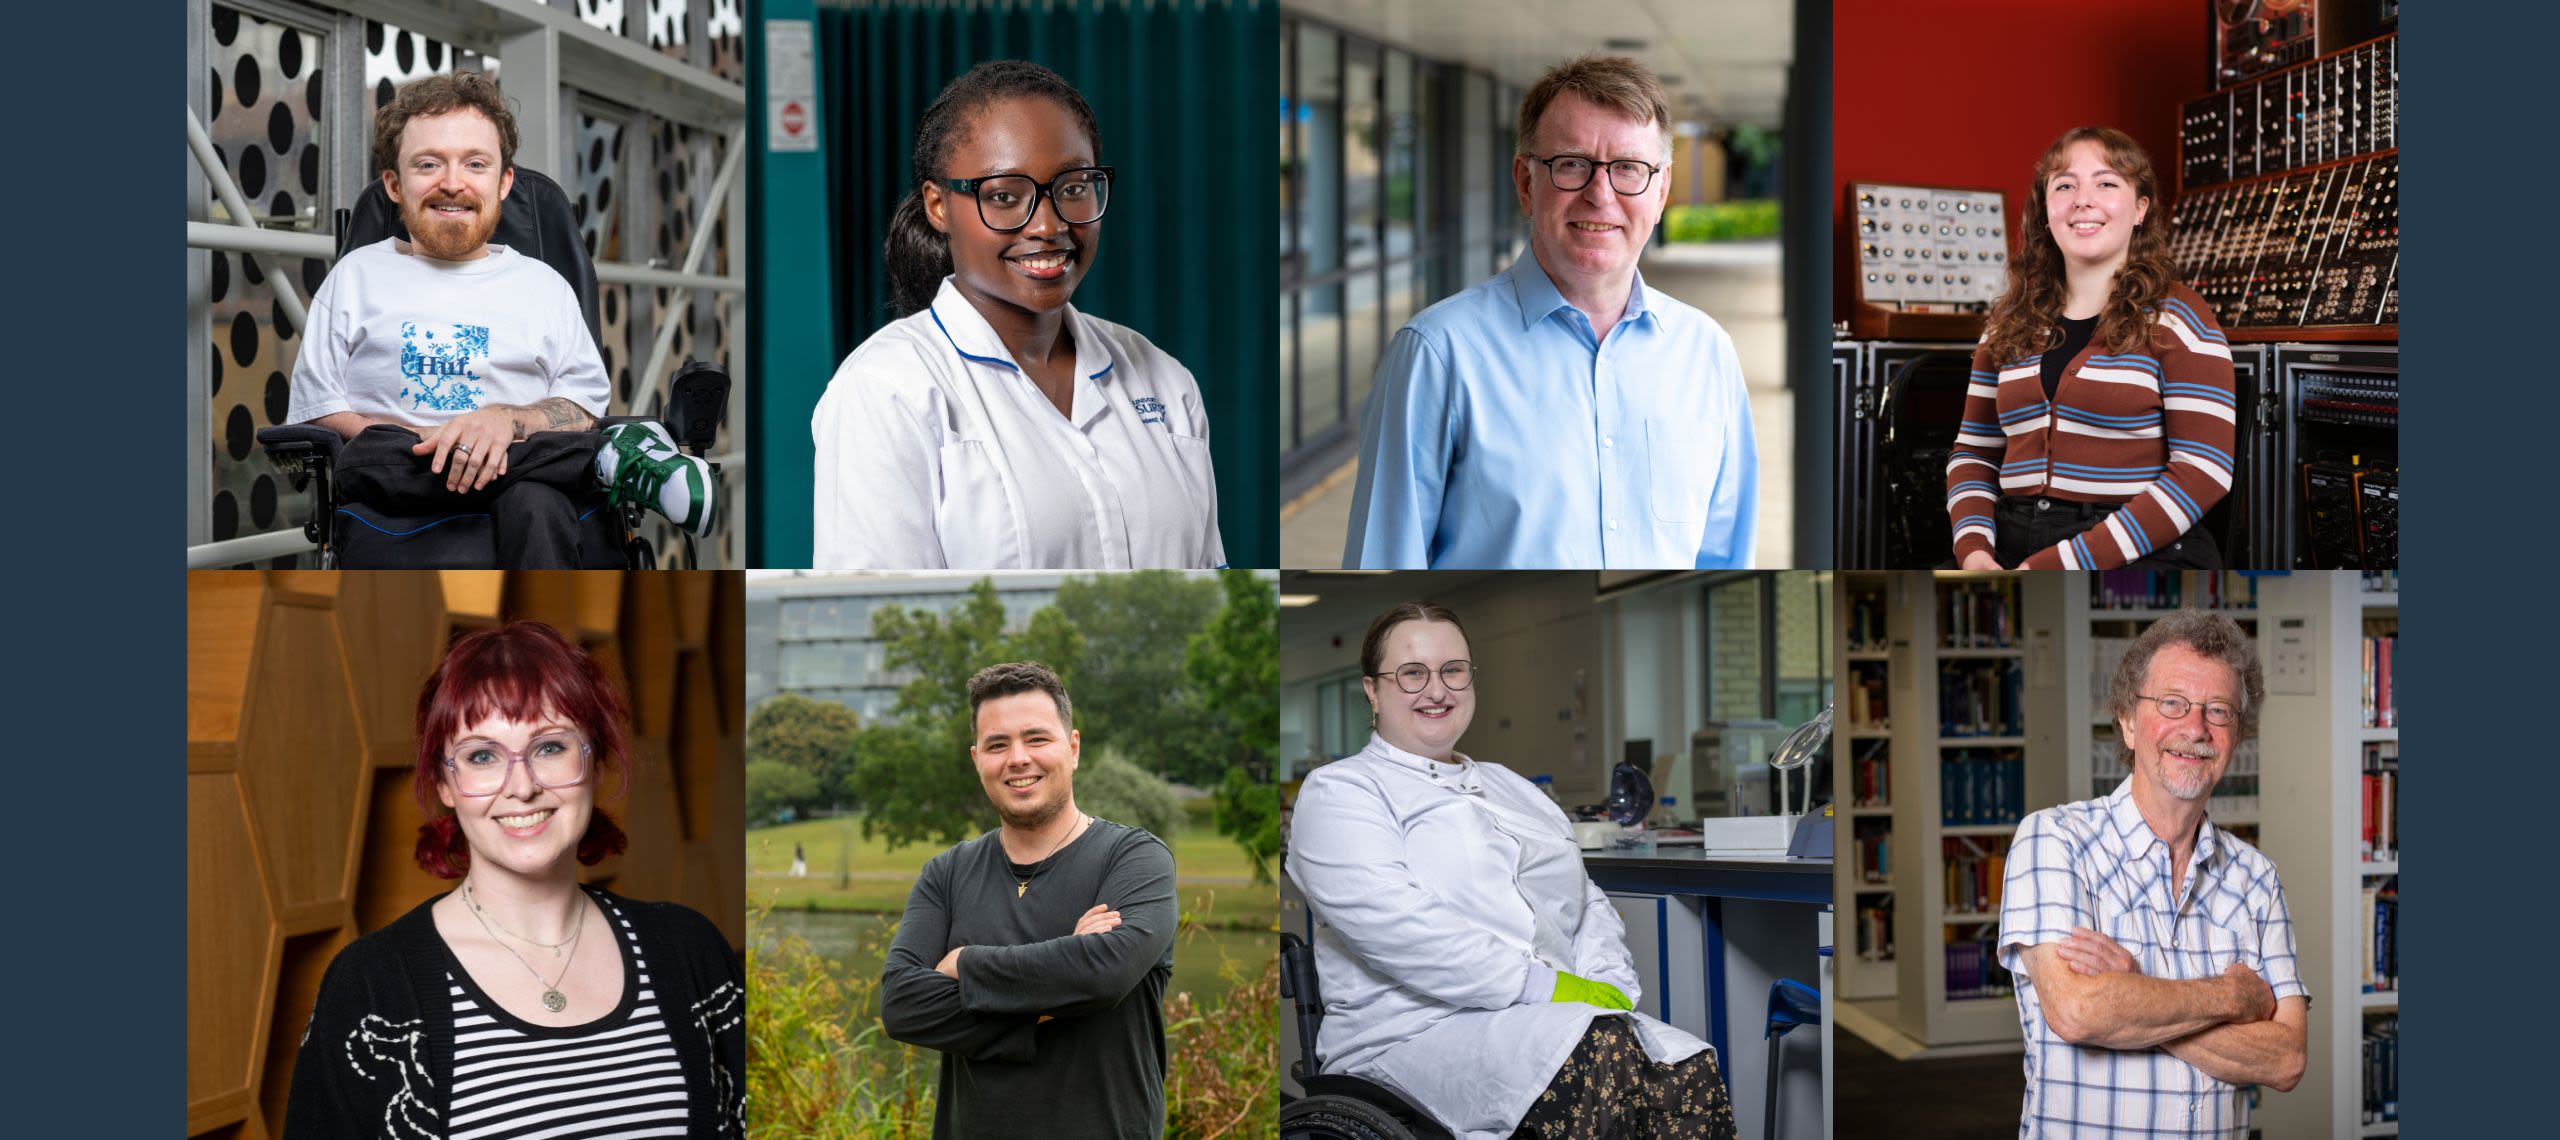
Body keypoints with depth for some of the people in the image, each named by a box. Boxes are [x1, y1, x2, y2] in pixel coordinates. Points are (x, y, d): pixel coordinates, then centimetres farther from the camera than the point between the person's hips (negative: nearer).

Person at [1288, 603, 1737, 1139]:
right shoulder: (1336, 790, 5)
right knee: (1608, 1051, -36)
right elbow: (1392, 922, -12)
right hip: (1419, 1031, -6)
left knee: (1694, 1073, -26)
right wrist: (1543, 986, -17)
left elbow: (1590, 903, 25)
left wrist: (1605, 984, 1)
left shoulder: (1513, 788, 30)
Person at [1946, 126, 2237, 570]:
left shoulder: (2175, 316, 2)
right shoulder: (2009, 324, 17)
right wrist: (1973, 550, -3)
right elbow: (1974, 452, 21)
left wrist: (2061, 564, -15)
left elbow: (2202, 470, -7)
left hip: (2140, 559, -4)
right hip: (2015, 556, 5)